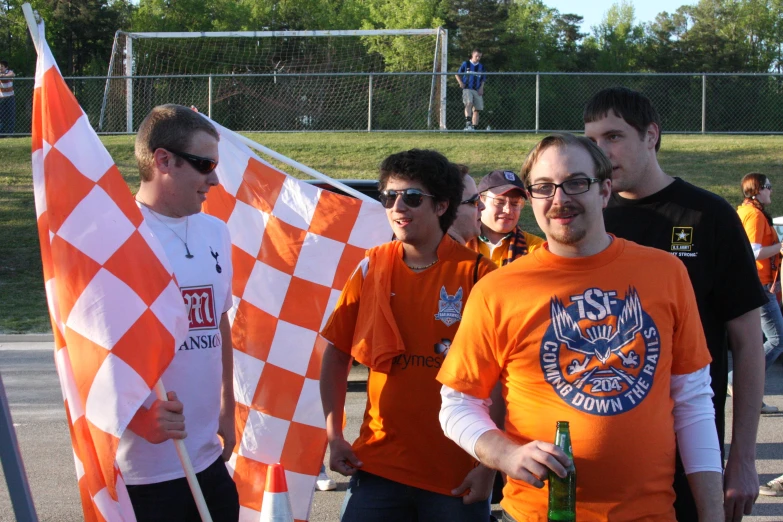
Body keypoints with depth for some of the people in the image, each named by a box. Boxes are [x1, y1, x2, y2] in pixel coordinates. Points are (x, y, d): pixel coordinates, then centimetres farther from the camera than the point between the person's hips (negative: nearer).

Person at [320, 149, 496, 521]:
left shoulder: (476, 273, -8)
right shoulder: (372, 267, 2)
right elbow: (336, 353, 11)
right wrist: (334, 435, 5)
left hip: (458, 475, -2)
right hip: (378, 465, 3)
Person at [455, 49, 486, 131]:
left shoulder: (481, 66, 13)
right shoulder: (465, 64, 5)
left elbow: (483, 79, 19)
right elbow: (457, 74, 11)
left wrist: (481, 88, 3)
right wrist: (461, 83, -4)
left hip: (477, 90, 4)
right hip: (467, 88, -4)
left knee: (476, 109, 1)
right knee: (469, 103, -28)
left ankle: (474, 127, 6)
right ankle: (468, 123, -38)